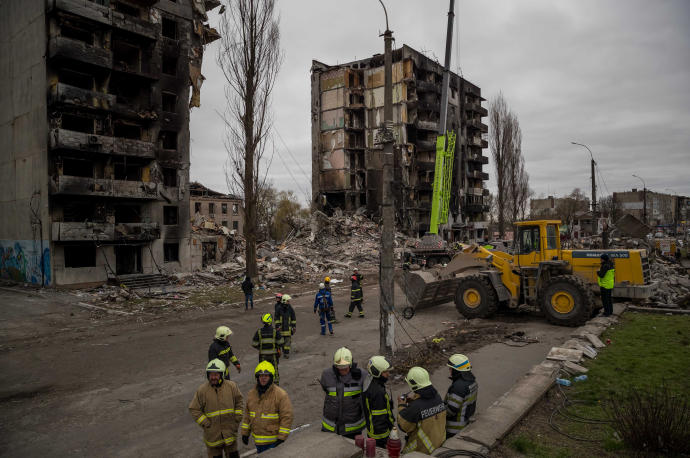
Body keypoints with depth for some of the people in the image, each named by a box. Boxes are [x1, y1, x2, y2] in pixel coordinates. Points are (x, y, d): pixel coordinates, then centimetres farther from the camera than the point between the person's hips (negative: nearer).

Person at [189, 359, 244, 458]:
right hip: (212, 433, -1)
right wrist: (206, 424, -10)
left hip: (230, 430, 1)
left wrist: (237, 419, 1)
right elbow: (194, 409, -7)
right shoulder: (202, 390, -13)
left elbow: (239, 401, 6)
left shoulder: (231, 386, -8)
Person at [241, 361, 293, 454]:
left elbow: (287, 417, -15)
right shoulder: (251, 394, 4)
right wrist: (245, 433, 13)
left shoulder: (281, 394, -15)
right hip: (258, 439, 6)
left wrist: (281, 438, -17)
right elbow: (247, 415, 14)